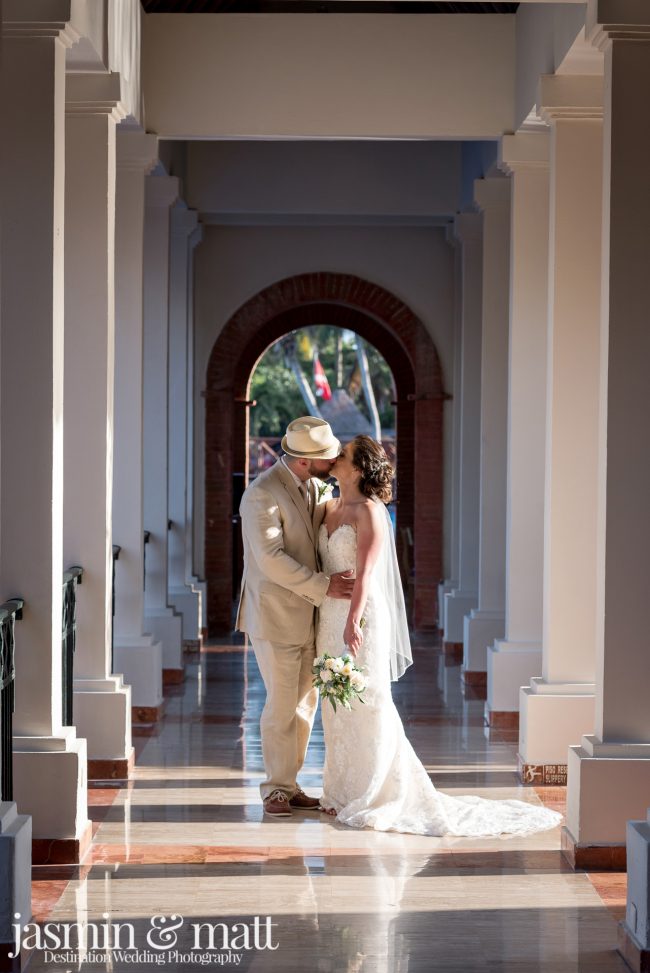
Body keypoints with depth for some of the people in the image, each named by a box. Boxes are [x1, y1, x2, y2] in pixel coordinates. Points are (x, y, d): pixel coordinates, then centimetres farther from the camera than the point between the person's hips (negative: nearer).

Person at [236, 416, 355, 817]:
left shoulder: (312, 486, 6)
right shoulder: (263, 495, -19)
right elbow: (271, 560, -25)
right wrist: (323, 586, -26)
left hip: (307, 616, 8)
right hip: (276, 616, -8)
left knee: (306, 701, 11)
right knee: (283, 704, -2)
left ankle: (288, 783, 22)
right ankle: (278, 788, 12)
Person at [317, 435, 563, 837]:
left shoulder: (370, 510, -13)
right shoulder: (331, 507, 12)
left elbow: (365, 570, -20)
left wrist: (353, 621, -25)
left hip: (361, 618, -9)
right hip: (331, 618, 9)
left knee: (366, 706, -2)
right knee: (338, 707, 13)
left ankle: (371, 797, 6)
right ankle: (345, 792, 22)